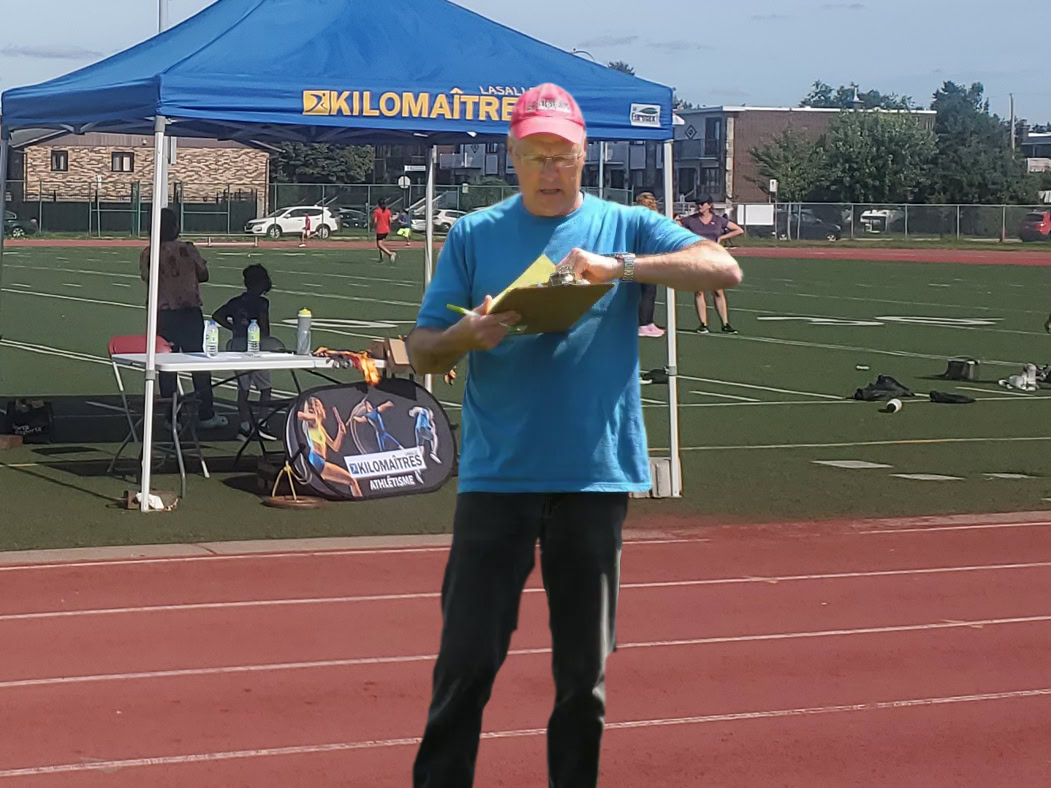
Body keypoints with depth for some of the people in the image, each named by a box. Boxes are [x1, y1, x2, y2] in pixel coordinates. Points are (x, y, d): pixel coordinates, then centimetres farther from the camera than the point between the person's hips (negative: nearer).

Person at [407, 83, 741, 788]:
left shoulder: (626, 227, 6)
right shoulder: (473, 236, 8)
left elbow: (725, 269, -8)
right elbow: (422, 354, 7)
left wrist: (623, 267, -20)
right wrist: (468, 335, -16)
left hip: (596, 477, 1)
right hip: (497, 476, 0)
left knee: (585, 670, 8)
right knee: (467, 659, -4)